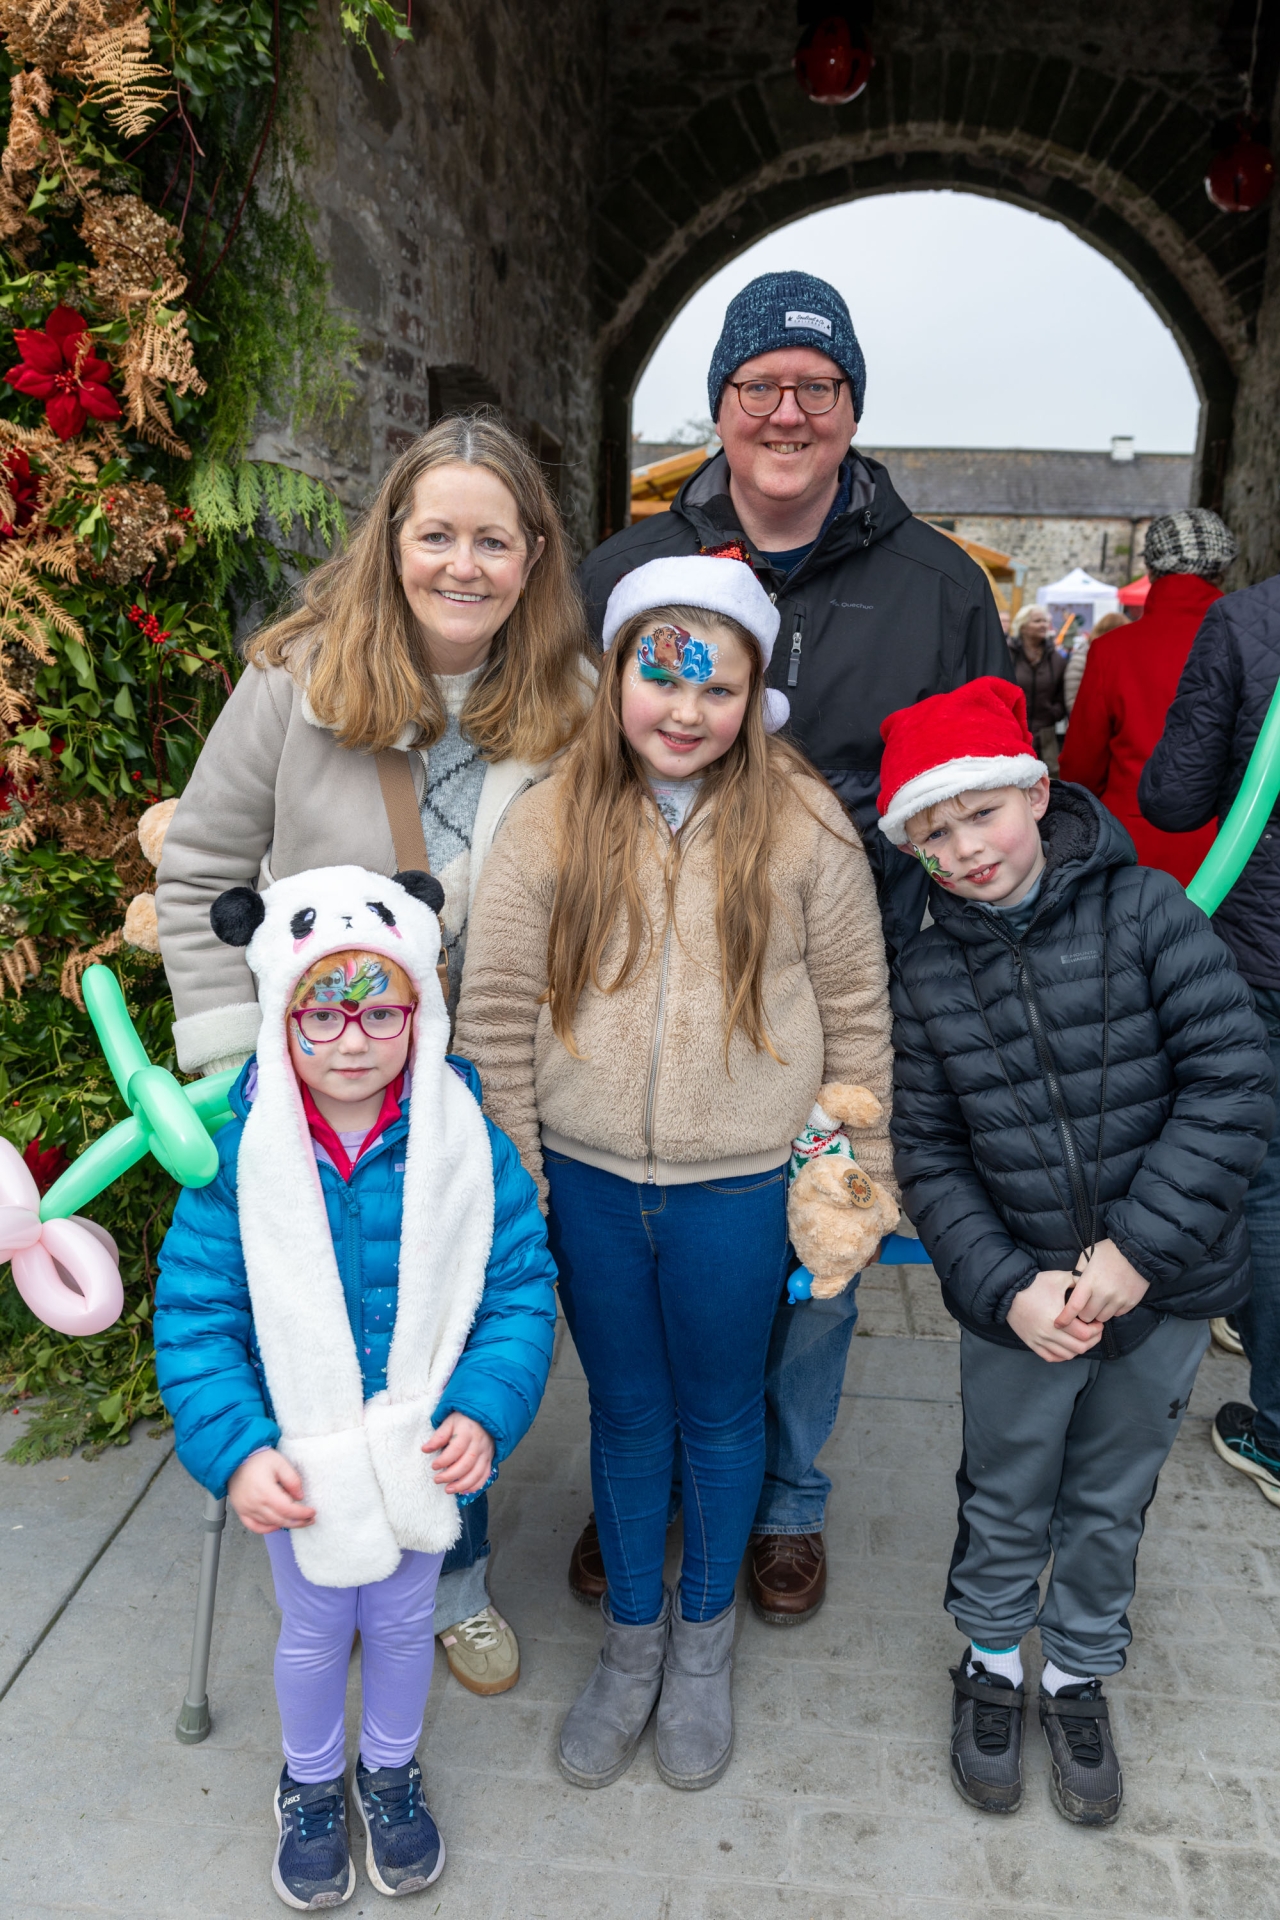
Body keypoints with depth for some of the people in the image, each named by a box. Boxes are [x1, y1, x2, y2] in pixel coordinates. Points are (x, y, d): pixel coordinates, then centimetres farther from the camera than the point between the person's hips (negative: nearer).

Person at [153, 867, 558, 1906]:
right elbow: (195, 1314, -13)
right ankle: (310, 1787, 52)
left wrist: (484, 1413, -23)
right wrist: (235, 1450, -21)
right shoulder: (240, 1155, -17)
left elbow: (522, 1291, -11)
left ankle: (392, 1773, 53)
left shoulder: (465, 1145, -17)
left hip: (423, 1448, 1)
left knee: (403, 1618, 23)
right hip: (295, 1461, 0)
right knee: (314, 1629, 22)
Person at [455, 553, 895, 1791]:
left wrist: (857, 1178, 0)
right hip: (587, 1182, 2)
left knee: (720, 1413, 18)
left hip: (739, 1188, -1)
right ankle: (630, 1639, 43)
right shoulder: (548, 822, -5)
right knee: (625, 1411, 19)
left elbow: (855, 1012, -1)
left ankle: (702, 1640, 44)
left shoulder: (804, 827, -8)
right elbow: (495, 1012, -2)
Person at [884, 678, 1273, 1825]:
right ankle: (991, 1660, 46)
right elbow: (928, 1155, -3)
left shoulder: (1145, 910, -13)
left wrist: (1139, 1249, -21)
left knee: (1112, 1502, 20)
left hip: (1164, 1293, 0)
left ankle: (1080, 1675, 46)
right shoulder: (927, 976, -5)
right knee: (1009, 1500, 19)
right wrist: (1008, 1288, -16)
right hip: (1019, 1301, 1)